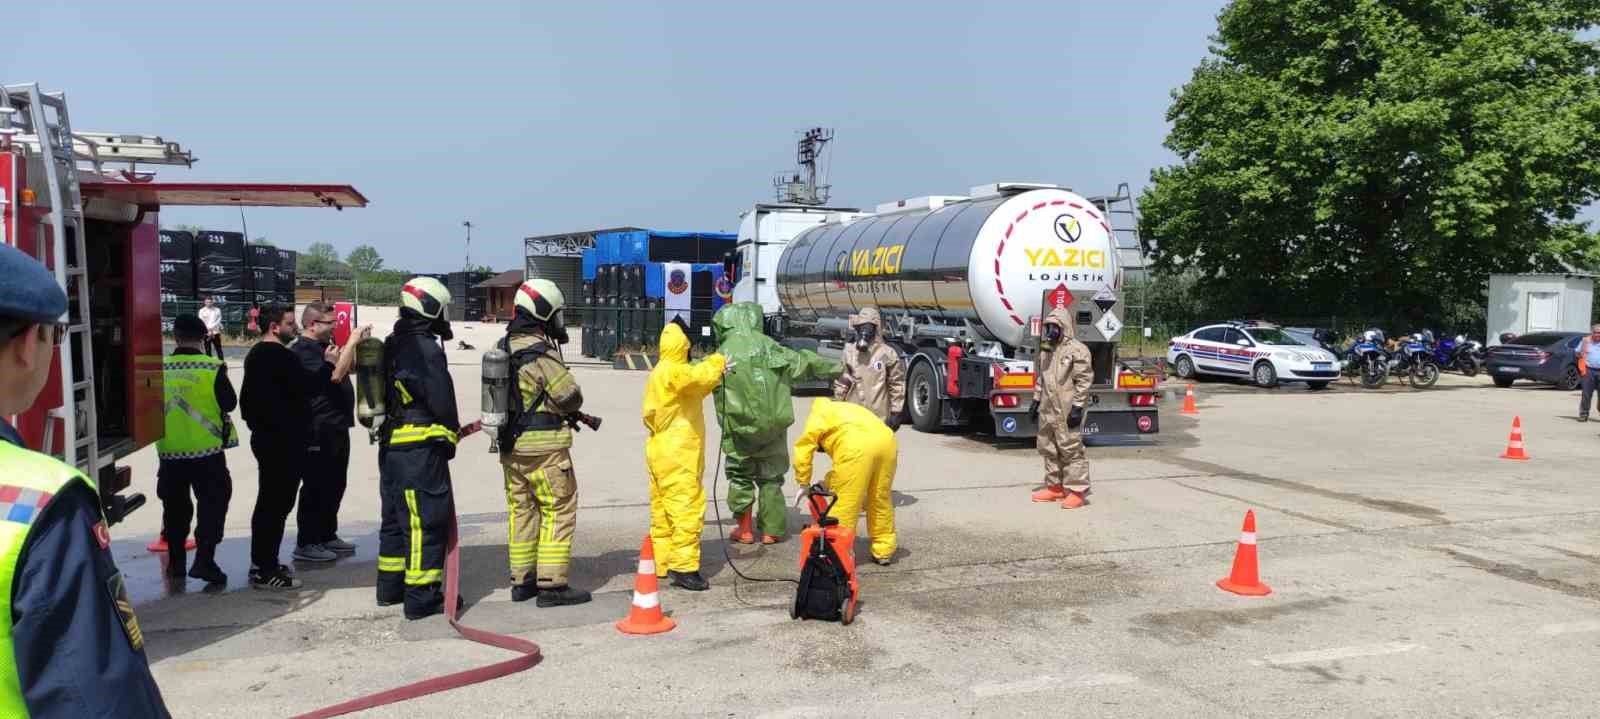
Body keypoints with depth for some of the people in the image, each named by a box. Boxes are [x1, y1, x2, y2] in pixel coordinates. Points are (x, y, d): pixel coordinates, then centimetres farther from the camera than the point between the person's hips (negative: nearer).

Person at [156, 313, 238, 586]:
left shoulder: (160, 368, -3)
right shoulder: (213, 368, -12)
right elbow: (229, 403, -4)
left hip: (170, 449, 3)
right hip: (207, 450, -3)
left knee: (175, 505, 16)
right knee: (213, 503, 4)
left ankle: (175, 561, 24)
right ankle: (204, 559, -6)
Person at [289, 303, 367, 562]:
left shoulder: (323, 347, 15)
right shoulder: (302, 351, -16)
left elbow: (351, 366, 24)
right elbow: (335, 374, -27)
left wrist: (359, 342, 8)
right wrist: (352, 342, -23)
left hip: (336, 428, 10)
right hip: (319, 432, -10)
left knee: (335, 485, 17)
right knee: (316, 488, -4)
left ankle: (327, 536, 28)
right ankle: (306, 544, 3)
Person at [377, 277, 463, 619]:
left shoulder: (392, 346, 13)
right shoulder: (426, 348, -16)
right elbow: (442, 400, -15)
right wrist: (451, 436, 2)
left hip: (391, 445, 10)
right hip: (421, 448, -10)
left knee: (396, 516, 18)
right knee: (428, 521, -4)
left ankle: (390, 586, 28)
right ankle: (421, 597, -2)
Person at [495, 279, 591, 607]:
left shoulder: (505, 347, 8)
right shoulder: (541, 353, -18)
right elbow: (570, 396, -15)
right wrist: (562, 408, 9)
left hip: (510, 444, 8)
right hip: (543, 446, -8)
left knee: (521, 510, 15)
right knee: (559, 510, -1)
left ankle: (522, 580, 22)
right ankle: (551, 585, -2)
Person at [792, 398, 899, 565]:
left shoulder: (818, 415, 25)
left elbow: (803, 448, 11)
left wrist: (804, 483, 18)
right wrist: (830, 480, 41)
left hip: (857, 446, -7)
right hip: (886, 440, 7)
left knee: (845, 502, 1)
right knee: (881, 499, 18)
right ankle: (884, 551, 27)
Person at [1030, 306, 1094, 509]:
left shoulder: (1077, 350, -10)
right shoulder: (1046, 350, 16)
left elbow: (1084, 380, -14)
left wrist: (1078, 406, -18)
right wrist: (1037, 399, 20)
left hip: (1067, 411, -9)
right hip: (1048, 410, 9)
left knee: (1071, 449, -6)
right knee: (1049, 449, 13)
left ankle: (1077, 490, 0)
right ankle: (1055, 487, 24)